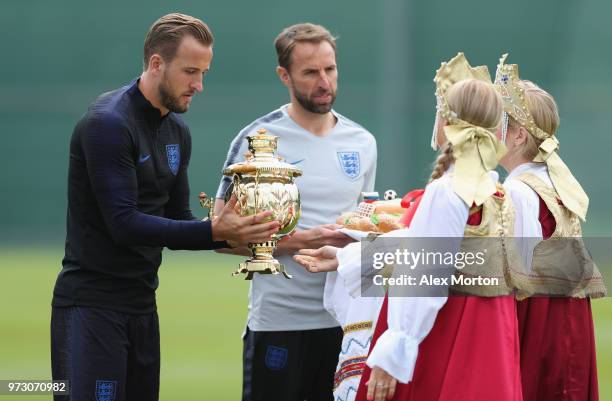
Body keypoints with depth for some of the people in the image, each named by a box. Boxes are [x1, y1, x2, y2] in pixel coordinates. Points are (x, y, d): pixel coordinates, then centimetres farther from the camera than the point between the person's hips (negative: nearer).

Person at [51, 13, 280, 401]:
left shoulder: (177, 132, 11)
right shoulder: (108, 124, -16)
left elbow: (177, 220, 13)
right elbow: (124, 223, -23)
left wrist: (233, 235, -6)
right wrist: (213, 232, -27)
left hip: (142, 302, 8)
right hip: (93, 302, -8)